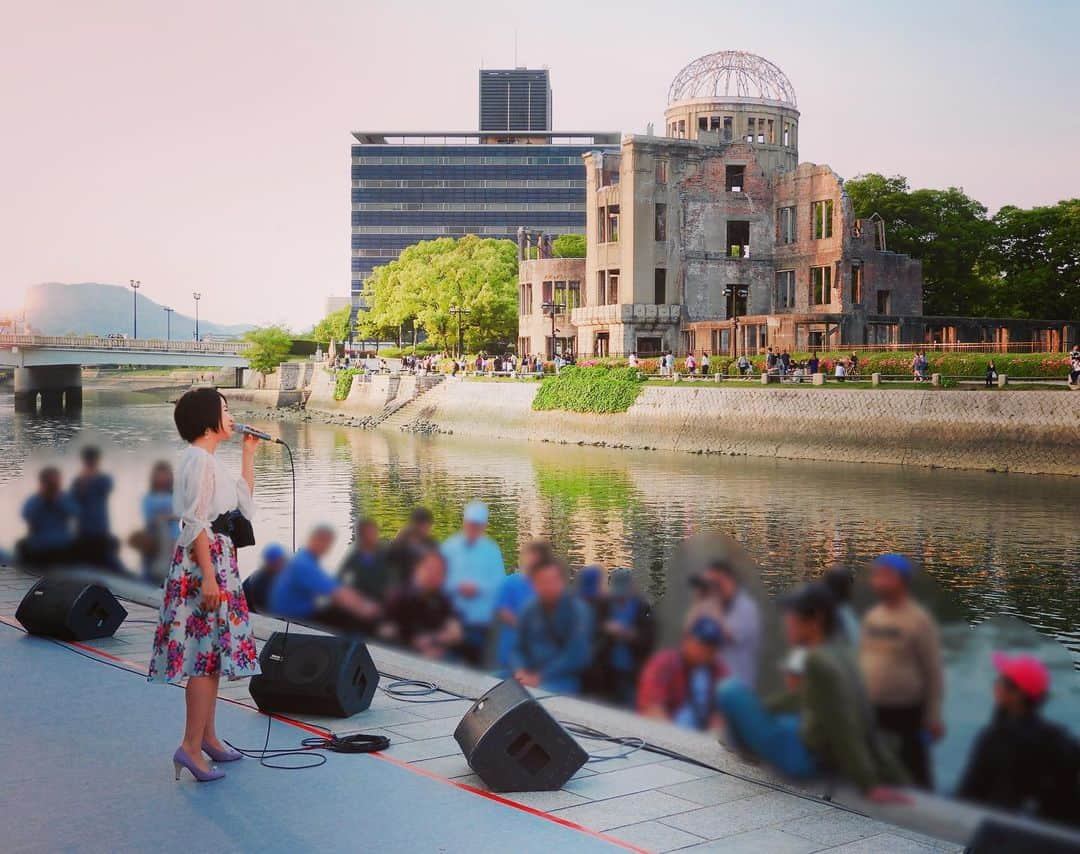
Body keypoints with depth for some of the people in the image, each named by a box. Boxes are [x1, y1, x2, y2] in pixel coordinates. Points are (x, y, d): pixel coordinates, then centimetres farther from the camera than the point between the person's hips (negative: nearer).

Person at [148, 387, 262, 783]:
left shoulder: (210, 460, 17)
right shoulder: (199, 459, -14)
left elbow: (245, 499, 25)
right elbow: (196, 523, -19)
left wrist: (248, 454, 20)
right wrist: (208, 576, -22)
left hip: (218, 559, 10)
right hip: (203, 561, -10)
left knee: (214, 652, 13)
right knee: (207, 653, -10)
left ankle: (207, 735, 21)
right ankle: (191, 746, -9)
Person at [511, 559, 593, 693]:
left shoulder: (578, 610, -6)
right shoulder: (530, 610, 11)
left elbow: (575, 655, -15)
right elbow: (518, 648, 13)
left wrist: (540, 677, -21)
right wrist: (521, 671, -9)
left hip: (562, 682, -5)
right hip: (530, 676, 6)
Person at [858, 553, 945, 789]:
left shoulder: (919, 619, -12)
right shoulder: (872, 616, 6)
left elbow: (933, 670, -11)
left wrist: (933, 716, -12)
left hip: (907, 712, -6)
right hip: (872, 710, 7)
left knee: (914, 775, 0)